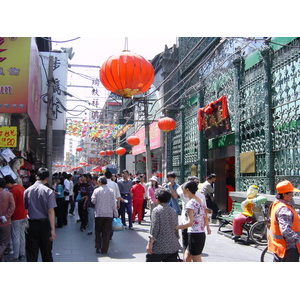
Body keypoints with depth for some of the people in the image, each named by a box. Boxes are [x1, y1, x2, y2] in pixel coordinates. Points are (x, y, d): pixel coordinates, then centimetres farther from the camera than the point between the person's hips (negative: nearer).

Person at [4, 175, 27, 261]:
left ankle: (16, 256, 6)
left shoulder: (13, 191, -18)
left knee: (16, 237, 0)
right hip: (24, 215, 8)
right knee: (22, 235, 15)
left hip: (16, 217, -8)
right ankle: (22, 254, 22)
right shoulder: (22, 187, 8)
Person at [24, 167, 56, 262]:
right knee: (46, 252, 14)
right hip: (44, 224, -2)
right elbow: (50, 211, -15)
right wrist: (52, 229, -14)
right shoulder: (48, 191, -10)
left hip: (31, 224, 2)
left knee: (31, 253, 7)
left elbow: (25, 208, 3)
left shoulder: (27, 191, -1)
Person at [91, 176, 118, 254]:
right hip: (109, 214, 1)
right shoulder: (111, 191, -1)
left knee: (98, 231, 14)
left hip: (99, 214, -1)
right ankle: (104, 250, 9)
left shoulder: (96, 190, -5)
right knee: (106, 232, 6)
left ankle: (98, 247, 9)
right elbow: (113, 204, 1)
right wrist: (115, 214, 7)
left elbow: (93, 201, 0)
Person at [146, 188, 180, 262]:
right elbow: (176, 228, 14)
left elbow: (154, 229, -15)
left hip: (159, 247, -5)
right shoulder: (173, 211, 8)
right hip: (173, 246, 6)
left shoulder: (157, 210, -9)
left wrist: (150, 243, -13)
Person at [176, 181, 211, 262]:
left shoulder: (190, 203, -16)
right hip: (202, 234, 9)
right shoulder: (201, 201, 9)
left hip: (194, 234, -9)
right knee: (187, 258, 21)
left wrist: (176, 227, -19)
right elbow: (205, 218, 16)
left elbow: (190, 222, -23)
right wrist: (207, 227, 32)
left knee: (197, 261, -1)